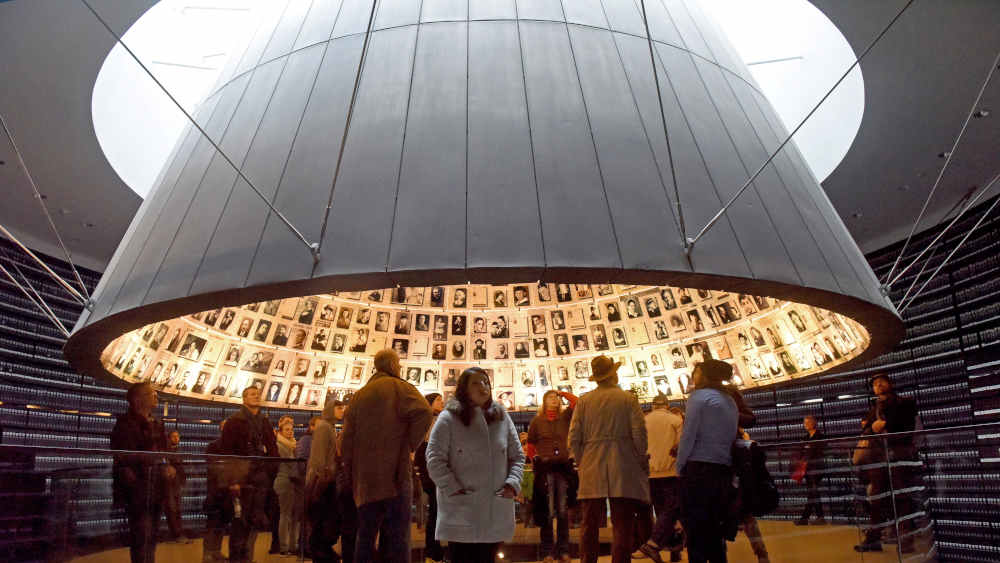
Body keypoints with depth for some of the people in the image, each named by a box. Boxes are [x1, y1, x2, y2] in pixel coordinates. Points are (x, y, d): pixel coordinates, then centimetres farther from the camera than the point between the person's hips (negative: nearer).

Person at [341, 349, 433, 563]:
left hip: (364, 479, 6)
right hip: (394, 473, -5)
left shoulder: (359, 395, 14)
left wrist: (352, 476, 18)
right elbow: (423, 411, -20)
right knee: (397, 538, -3)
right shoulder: (398, 387, -2)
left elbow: (347, 440, 13)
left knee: (366, 537, 13)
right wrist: (410, 444, -8)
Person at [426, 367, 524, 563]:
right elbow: (435, 459, -5)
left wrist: (512, 484, -1)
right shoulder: (449, 419, -2)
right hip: (461, 512, -4)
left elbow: (517, 456, 14)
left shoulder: (502, 417, 11)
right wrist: (453, 490, -13)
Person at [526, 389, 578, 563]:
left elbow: (576, 402, -3)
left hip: (564, 467, 2)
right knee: (547, 511, 0)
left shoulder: (564, 418, 9)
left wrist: (562, 393, 6)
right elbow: (530, 446, 8)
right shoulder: (537, 421, 4)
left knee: (563, 510, 6)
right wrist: (535, 464, 3)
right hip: (545, 469, -2)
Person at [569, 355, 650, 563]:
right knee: (623, 526, 3)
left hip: (592, 472, 2)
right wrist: (643, 462, 6)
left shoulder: (584, 401, 4)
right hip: (623, 472, -2)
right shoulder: (628, 399, -1)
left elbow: (574, 439, 1)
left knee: (590, 525, 8)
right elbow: (639, 434, -6)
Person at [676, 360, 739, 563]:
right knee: (715, 530, 14)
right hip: (724, 471, 7)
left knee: (695, 530, -1)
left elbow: (689, 436, -11)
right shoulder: (730, 401, 15)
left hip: (699, 471, -7)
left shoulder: (698, 397, -6)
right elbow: (731, 436, 13)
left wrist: (680, 468, -3)